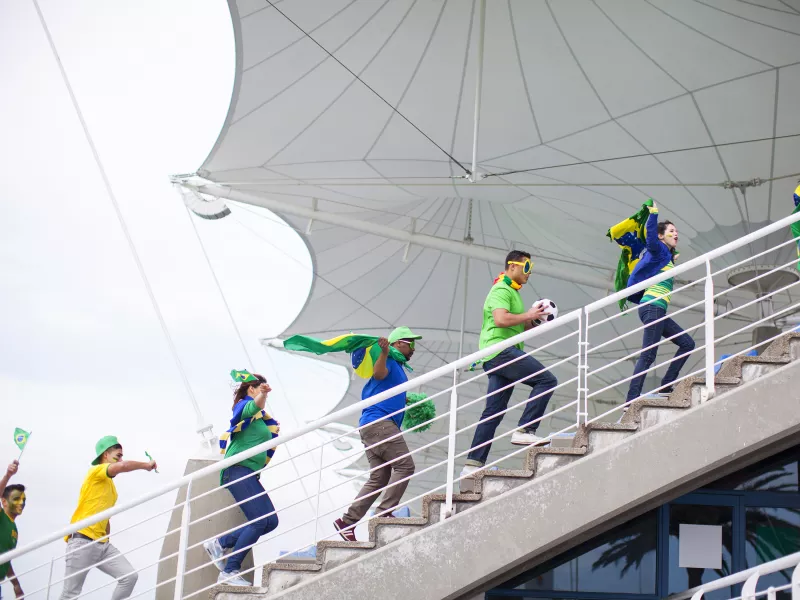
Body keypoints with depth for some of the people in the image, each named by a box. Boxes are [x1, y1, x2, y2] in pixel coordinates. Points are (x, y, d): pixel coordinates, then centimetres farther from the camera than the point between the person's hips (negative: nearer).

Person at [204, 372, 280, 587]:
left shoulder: (260, 416, 24)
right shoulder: (245, 405, -3)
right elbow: (251, 408, -31)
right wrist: (261, 396, -50)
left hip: (250, 474, 10)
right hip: (239, 470, -10)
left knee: (270, 521, 1)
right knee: (260, 520, -19)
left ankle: (220, 543, 7)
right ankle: (229, 571, -18)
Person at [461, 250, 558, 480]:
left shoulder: (512, 292, 28)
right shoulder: (502, 290, -5)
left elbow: (518, 327, 29)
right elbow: (501, 319, -22)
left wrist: (533, 320, 11)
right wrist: (528, 315, -11)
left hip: (497, 357, 10)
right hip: (501, 350, -10)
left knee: (493, 411, 5)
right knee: (546, 380, -15)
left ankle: (473, 464, 2)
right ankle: (524, 430, -19)